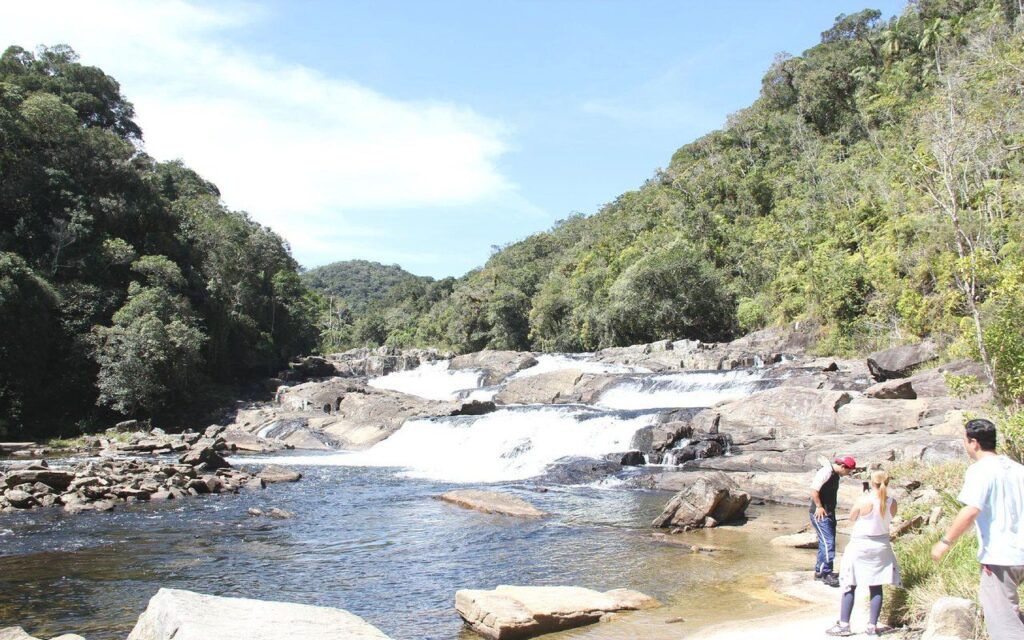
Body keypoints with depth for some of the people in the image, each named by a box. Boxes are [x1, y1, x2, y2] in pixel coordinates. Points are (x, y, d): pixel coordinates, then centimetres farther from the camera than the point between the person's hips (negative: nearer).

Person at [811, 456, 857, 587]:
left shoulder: (836, 474, 12)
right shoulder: (826, 472, -19)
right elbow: (814, 489, -25)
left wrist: (830, 510, 16)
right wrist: (819, 507, -20)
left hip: (829, 513, 10)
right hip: (820, 514, -10)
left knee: (826, 542, 13)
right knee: (828, 543, -11)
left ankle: (819, 571, 22)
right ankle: (825, 573, -5)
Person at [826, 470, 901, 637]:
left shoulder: (863, 500, -19)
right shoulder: (892, 503, -6)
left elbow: (852, 518, -3)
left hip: (860, 546, -4)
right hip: (881, 547, 4)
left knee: (850, 586, 3)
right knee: (876, 587, 10)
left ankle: (844, 625, 5)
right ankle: (872, 626, 14)